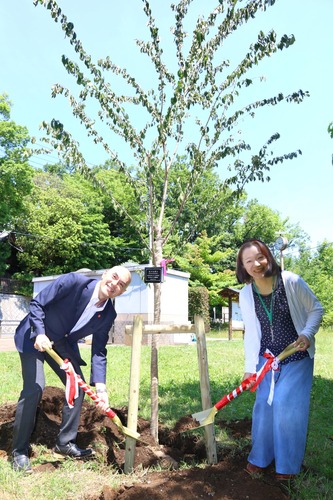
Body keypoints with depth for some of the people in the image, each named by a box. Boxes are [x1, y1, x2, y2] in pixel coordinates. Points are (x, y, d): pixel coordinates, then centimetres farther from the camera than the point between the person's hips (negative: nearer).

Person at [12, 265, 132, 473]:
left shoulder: (108, 314, -12)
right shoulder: (74, 281, -27)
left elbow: (99, 352, -9)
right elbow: (37, 303, -21)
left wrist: (100, 387, -19)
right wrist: (40, 333, -34)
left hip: (62, 343, 6)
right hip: (34, 336, -6)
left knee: (79, 387, 2)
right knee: (34, 387, -16)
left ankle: (65, 442, 20)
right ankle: (19, 451, 2)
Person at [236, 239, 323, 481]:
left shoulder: (291, 281, -18)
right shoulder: (246, 295, -8)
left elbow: (316, 309, -5)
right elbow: (251, 333, -1)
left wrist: (307, 334, -21)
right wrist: (250, 367, -2)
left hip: (297, 357, -3)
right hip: (267, 358, 3)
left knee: (287, 406, -2)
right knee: (264, 405, 8)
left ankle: (288, 463, 21)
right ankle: (260, 457, 30)